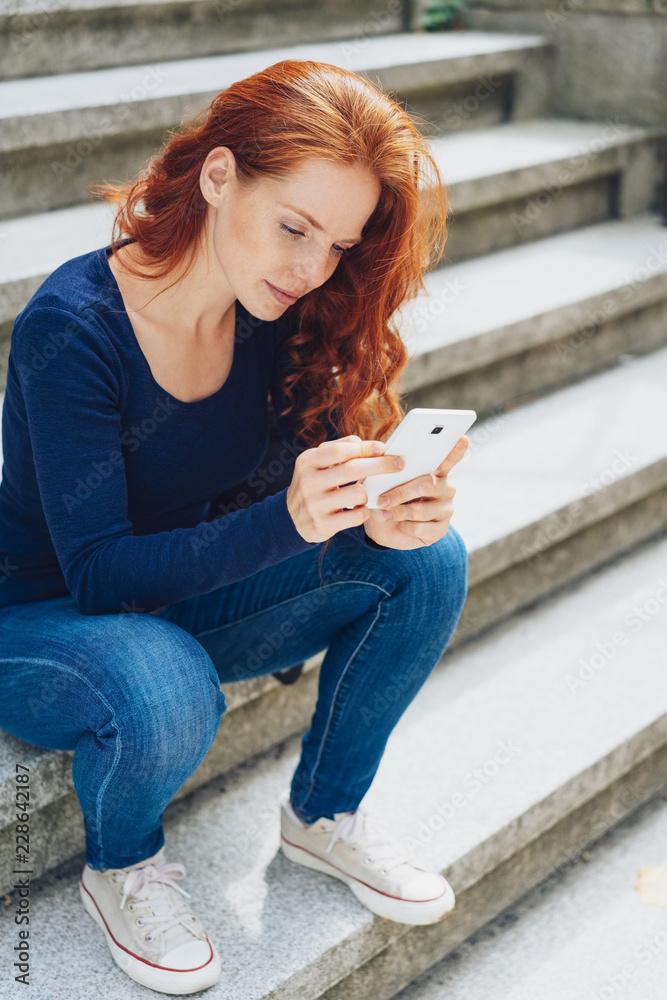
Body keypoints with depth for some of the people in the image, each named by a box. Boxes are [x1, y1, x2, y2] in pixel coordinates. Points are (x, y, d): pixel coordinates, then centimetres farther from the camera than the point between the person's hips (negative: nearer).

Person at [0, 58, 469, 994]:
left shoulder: (275, 312, -10)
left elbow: (315, 481, -8)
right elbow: (98, 572, -29)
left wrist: (382, 517, -33)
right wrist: (285, 522, -44)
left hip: (186, 598, 6)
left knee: (429, 559, -15)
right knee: (165, 693, -40)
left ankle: (324, 813, 6)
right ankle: (121, 866, -4)